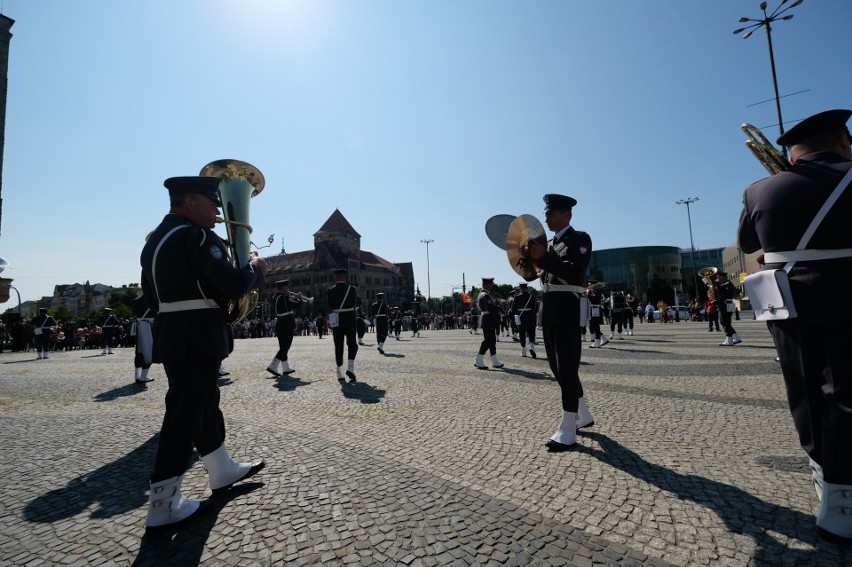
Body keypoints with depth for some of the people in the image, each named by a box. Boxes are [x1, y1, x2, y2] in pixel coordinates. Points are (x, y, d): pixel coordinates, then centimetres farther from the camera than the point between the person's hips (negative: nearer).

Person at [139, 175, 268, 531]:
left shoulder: (154, 240, 14)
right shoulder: (196, 236, -16)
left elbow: (152, 297, 17)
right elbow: (234, 285, -22)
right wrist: (256, 268, -4)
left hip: (172, 335, 10)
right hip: (197, 338, -10)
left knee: (203, 404, 18)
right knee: (186, 412, -1)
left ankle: (222, 471, 33)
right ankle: (163, 503, 11)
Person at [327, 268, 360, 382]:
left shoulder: (330, 290, -2)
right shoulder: (352, 288, -5)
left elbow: (329, 306, 4)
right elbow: (356, 303, 4)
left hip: (336, 321, 1)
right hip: (349, 320, -1)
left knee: (338, 347, 7)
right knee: (352, 344, 12)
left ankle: (340, 374, 8)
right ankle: (350, 368, -6)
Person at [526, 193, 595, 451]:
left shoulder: (580, 239, -3)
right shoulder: (549, 244, 20)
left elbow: (574, 273, -18)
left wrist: (543, 256, -25)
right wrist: (530, 257, 1)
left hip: (566, 310, -8)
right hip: (547, 310, 8)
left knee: (567, 368, -6)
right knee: (558, 367, 14)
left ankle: (567, 431, 2)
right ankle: (583, 415, 32)